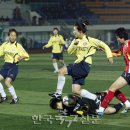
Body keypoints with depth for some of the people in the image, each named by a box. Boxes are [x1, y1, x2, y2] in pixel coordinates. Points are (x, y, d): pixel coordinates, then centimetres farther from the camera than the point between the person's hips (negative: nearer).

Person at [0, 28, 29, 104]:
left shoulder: (18, 46, -5)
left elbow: (26, 56, -1)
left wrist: (21, 58, -21)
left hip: (14, 66, -5)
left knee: (7, 82, -20)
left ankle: (15, 98, -2)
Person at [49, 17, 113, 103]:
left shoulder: (90, 40, -5)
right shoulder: (76, 40, 12)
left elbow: (104, 45, 1)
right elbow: (69, 52, 7)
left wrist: (109, 55, -6)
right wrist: (74, 44, -8)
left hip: (85, 65, -8)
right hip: (78, 65, 8)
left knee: (62, 71, -20)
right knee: (76, 90, 2)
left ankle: (58, 93, -10)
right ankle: (96, 99, 11)